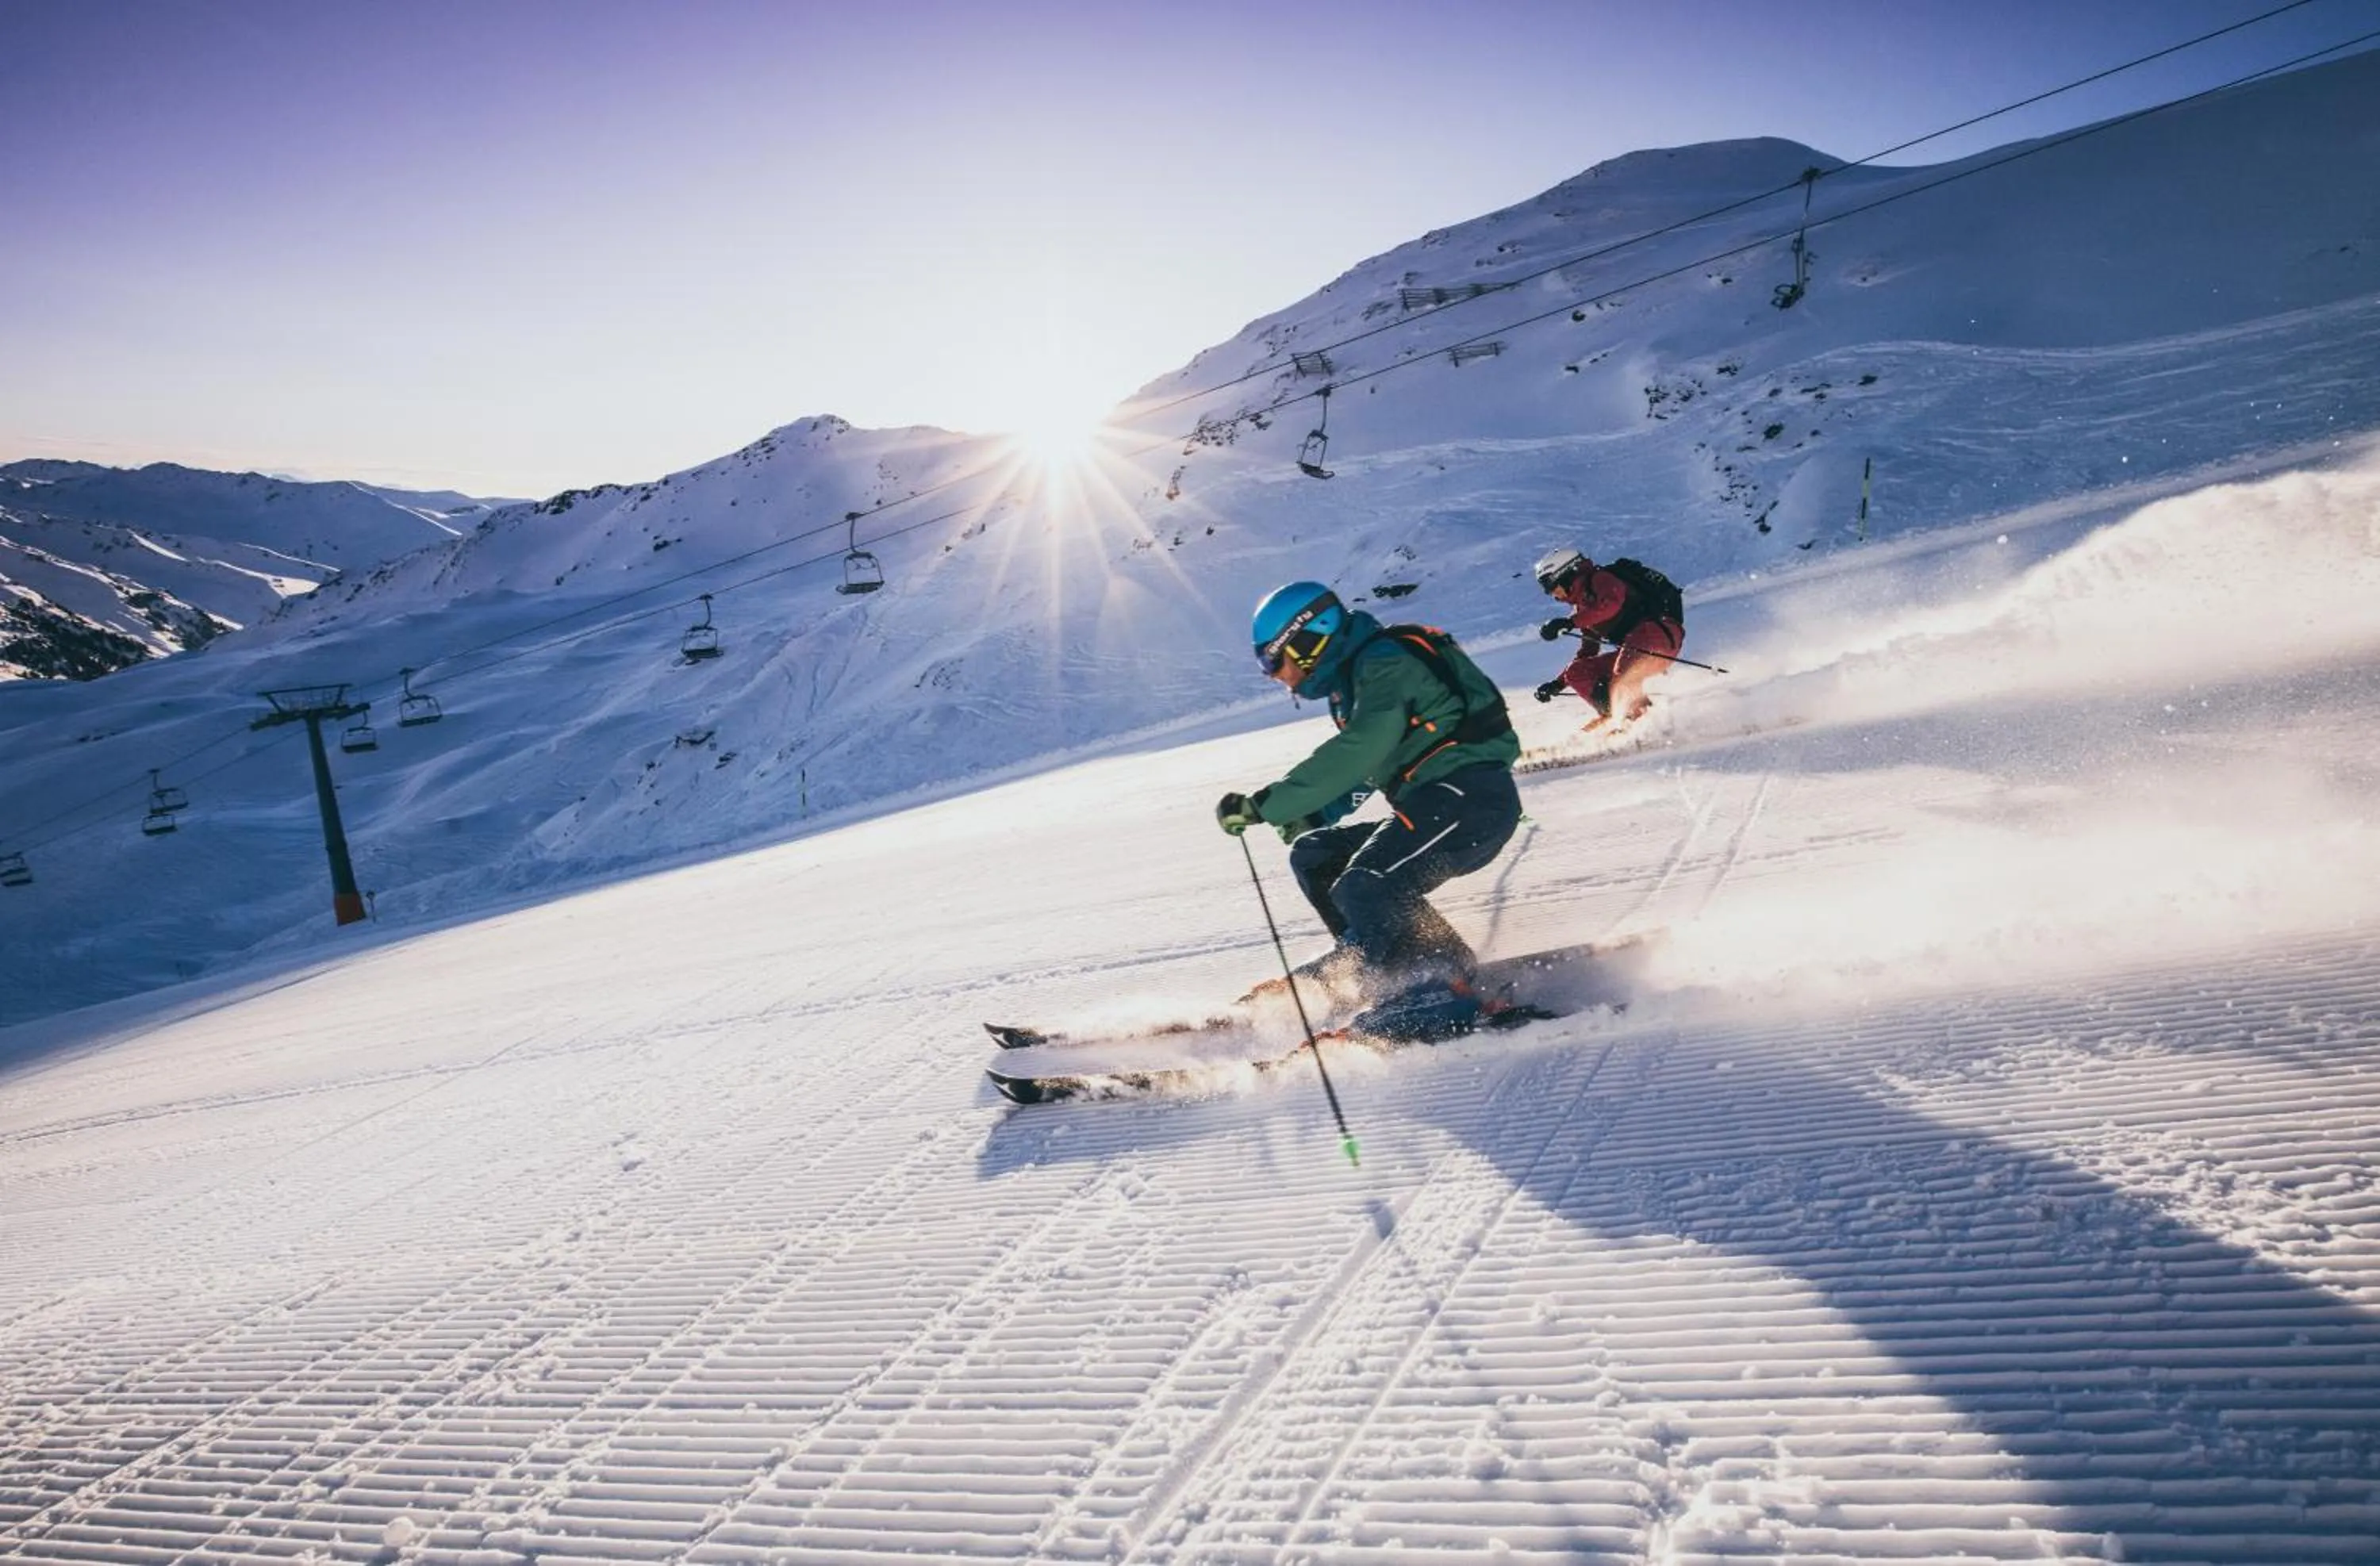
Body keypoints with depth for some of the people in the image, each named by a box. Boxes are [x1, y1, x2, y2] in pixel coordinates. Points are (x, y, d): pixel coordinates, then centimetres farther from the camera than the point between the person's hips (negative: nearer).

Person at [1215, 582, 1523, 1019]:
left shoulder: (1383, 663, -11)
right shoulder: (1351, 678, 19)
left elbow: (1353, 755, -23)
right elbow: (1359, 766, 27)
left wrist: (1262, 806, -23)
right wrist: (1312, 816, 11)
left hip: (1470, 796, -10)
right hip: (1434, 803, 10)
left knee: (1365, 889, -24)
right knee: (1313, 855, 8)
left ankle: (1450, 983, -18)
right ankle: (1371, 962, 3)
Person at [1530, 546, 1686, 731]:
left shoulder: (1601, 579, -2)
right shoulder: (1584, 606, 23)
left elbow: (1611, 603, -26)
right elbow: (1587, 654, 30)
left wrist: (1569, 622, -30)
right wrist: (1558, 683, 25)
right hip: (1630, 650, 10)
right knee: (1577, 672, 4)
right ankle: (1614, 716, -12)